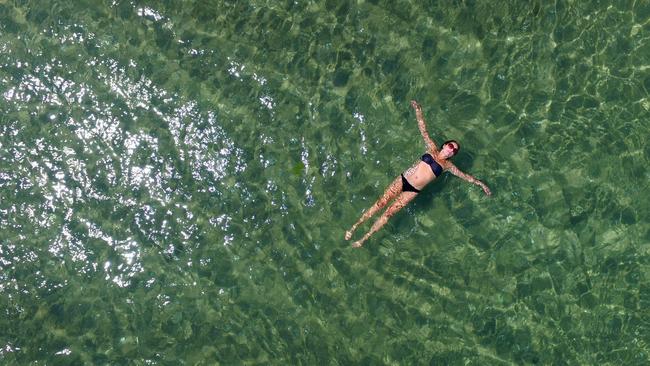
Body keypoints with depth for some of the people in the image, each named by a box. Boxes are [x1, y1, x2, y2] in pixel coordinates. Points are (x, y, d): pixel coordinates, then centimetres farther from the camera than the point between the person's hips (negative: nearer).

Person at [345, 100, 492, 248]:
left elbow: (464, 175, 17)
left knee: (389, 212, -10)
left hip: (413, 191, 0)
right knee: (381, 203, -11)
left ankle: (364, 238, -4)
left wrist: (480, 183, 17)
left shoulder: (447, 165, 9)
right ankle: (355, 225, 0)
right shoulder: (432, 149, 9)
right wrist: (418, 111, 5)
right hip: (403, 180, 0)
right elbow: (423, 131, 8)